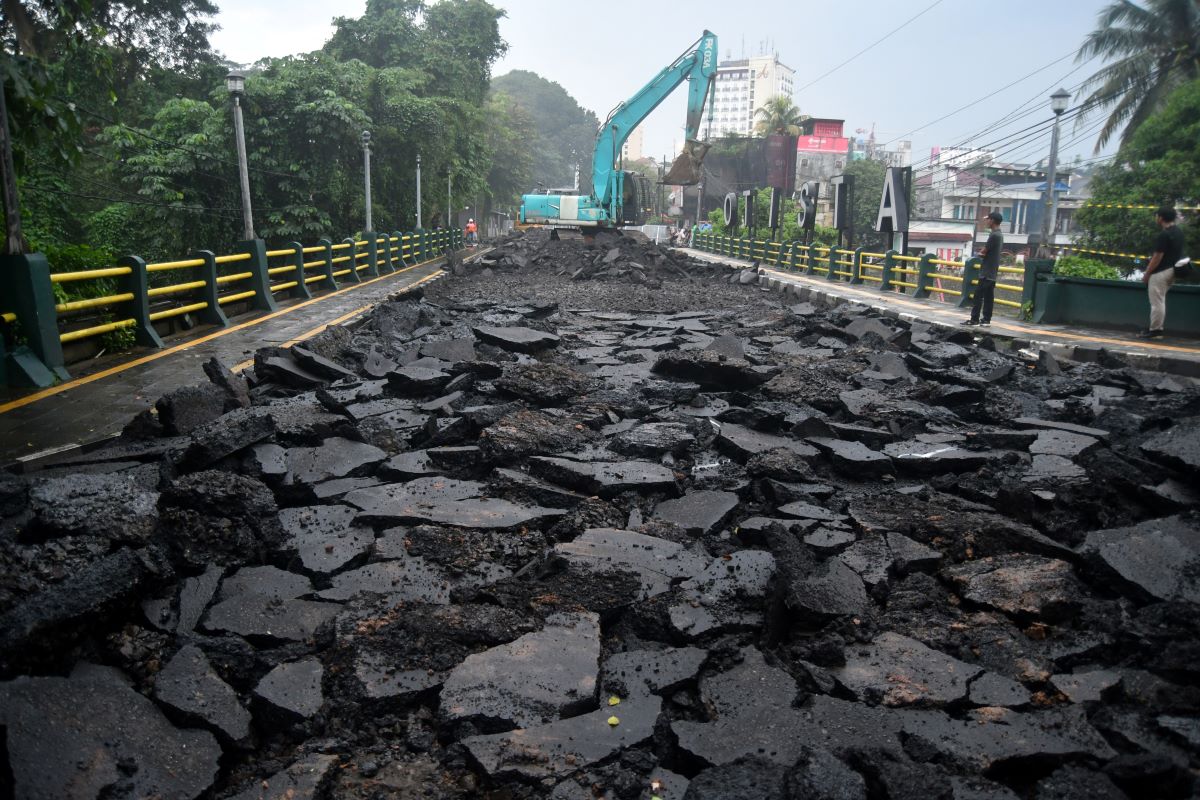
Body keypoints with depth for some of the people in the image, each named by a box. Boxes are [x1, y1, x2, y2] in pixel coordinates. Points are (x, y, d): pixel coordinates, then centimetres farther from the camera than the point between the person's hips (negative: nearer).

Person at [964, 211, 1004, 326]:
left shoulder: (994, 235, -16)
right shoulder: (999, 235, 15)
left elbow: (983, 252, -13)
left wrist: (982, 253, 7)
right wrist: (984, 253, 3)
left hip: (987, 272, -10)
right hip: (992, 271, 10)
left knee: (979, 295, -8)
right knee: (988, 296, 9)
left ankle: (975, 319, -9)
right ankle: (986, 319, 11)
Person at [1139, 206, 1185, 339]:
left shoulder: (1164, 234, -19)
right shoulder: (1178, 232, 11)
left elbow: (1158, 257, -19)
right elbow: (1171, 252, 17)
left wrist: (1147, 273, -12)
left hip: (1160, 272, -10)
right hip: (1171, 270, 10)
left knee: (1157, 303, -4)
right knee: (1160, 301, 17)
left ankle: (1155, 331, 0)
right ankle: (1157, 328, 21)